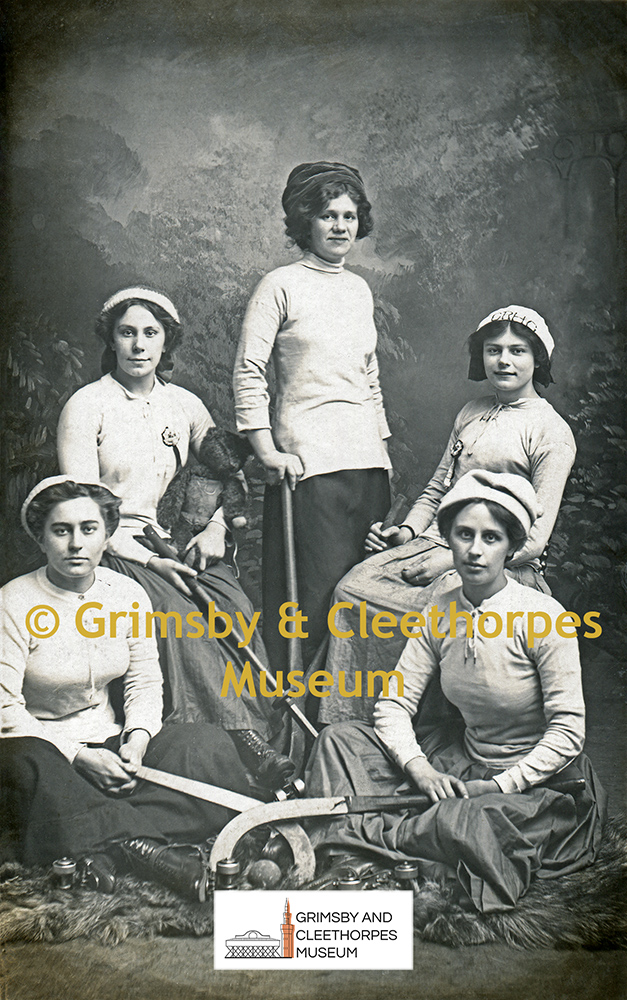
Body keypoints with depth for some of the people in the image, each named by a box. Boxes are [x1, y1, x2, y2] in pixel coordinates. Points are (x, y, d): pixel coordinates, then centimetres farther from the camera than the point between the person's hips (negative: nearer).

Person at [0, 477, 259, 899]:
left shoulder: (128, 594, 1)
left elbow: (146, 681, 6)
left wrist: (136, 740, -14)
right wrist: (78, 756, -23)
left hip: (111, 741, 4)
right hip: (44, 747, -4)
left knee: (211, 744, -19)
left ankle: (110, 845, -34)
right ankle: (144, 845, -36)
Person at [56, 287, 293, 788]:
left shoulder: (185, 404, 11)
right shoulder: (86, 406, -3)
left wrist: (215, 527, 4)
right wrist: (148, 560, -17)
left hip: (174, 541, 4)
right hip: (114, 548, -4)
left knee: (238, 610, -25)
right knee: (180, 620, -32)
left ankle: (258, 734, -25)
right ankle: (243, 737, -32)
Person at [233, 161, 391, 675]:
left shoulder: (360, 289, 18)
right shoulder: (281, 286, -1)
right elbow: (248, 373, -6)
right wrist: (268, 453, -13)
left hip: (367, 459, 6)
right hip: (309, 461, -6)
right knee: (314, 596, -6)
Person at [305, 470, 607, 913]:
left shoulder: (542, 616, -18)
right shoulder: (440, 614, -3)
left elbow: (568, 732, -17)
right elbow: (394, 705, -1)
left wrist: (497, 786, -20)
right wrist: (420, 769, -17)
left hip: (544, 782, -5)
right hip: (466, 765, 5)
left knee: (461, 823, -37)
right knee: (340, 739, -7)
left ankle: (359, 833, -13)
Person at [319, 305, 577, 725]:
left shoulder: (552, 432, -3)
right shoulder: (472, 413, 18)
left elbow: (534, 539, -9)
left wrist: (453, 559, -16)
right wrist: (407, 530, 4)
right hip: (437, 542, 6)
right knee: (352, 590, -19)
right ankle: (350, 726, -13)